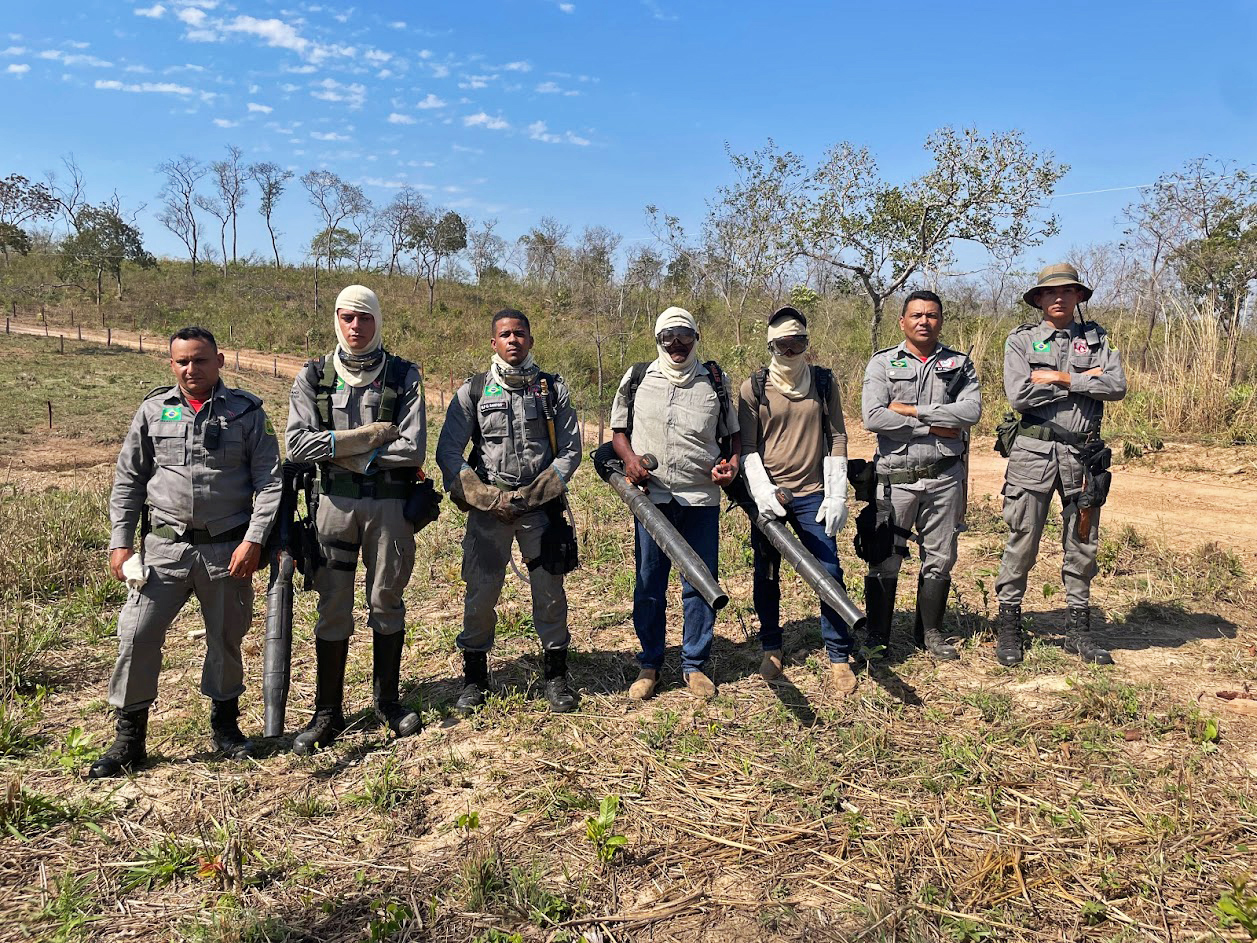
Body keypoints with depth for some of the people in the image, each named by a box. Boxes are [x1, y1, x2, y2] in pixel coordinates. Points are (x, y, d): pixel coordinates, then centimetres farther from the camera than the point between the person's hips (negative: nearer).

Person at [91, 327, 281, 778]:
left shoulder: (247, 411, 0)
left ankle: (225, 725, 31)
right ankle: (129, 737, 15)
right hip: (164, 545, 1)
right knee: (137, 635, -2)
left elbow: (269, 480, -3)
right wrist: (120, 542, 2)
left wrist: (254, 539, -11)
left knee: (227, 639, 12)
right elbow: (127, 481, 9)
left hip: (228, 549, -1)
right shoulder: (153, 410, 5)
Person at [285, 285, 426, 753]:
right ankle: (327, 713, 16)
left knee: (387, 602, 10)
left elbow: (412, 450, -11)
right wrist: (366, 437, -15)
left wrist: (342, 449, -11)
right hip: (335, 501, 1)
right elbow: (297, 442, -9)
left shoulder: (404, 376, -1)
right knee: (333, 608, 5)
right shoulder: (314, 376, 4)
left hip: (390, 503, -1)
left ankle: (388, 701, 26)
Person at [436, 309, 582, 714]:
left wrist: (531, 496, -10)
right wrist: (488, 497, -11)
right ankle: (474, 680, 19)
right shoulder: (473, 391, 3)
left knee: (550, 592, 4)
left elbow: (570, 452, 2)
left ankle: (556, 677, 20)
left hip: (541, 504, 1)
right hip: (487, 508, 0)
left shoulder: (553, 389, 5)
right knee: (480, 593, 2)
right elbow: (448, 453, 0)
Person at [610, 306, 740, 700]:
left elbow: (733, 432, 15)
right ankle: (649, 664, 20)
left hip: (702, 496, 0)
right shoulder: (637, 379, 7)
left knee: (700, 582, 5)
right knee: (648, 582, 6)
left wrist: (732, 462, -5)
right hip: (651, 495, 0)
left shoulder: (715, 381, 8)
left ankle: (695, 664, 20)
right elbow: (618, 429, 13)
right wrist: (629, 458, -7)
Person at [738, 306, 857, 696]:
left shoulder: (824, 382, 5)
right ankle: (771, 650, 25)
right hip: (768, 496, 0)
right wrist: (762, 492, -14)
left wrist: (836, 495, -1)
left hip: (813, 495, 1)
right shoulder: (753, 388, 1)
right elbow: (748, 447, -1)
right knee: (766, 576, 9)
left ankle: (839, 658, 10)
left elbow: (836, 439, 5)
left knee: (829, 573, -2)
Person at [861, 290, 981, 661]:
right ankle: (877, 637, 14)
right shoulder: (882, 363, 2)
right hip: (895, 476, -2)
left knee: (940, 558, 11)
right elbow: (873, 418, -13)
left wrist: (912, 411, -14)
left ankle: (930, 633, 26)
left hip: (944, 477, 2)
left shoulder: (959, 364, 8)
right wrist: (933, 428, -12)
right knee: (884, 560, 1)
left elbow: (972, 411, -10)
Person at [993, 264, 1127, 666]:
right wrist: (1084, 381, -6)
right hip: (1033, 452, -3)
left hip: (1083, 454, 3)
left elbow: (1117, 386, -5)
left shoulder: (1095, 338, 11)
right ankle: (1008, 625, 11)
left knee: (1083, 545, 9)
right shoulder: (1021, 340, 4)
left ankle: (1079, 628, 21)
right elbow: (1018, 396, -12)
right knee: (1022, 541, 0)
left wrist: (1060, 378, -10)